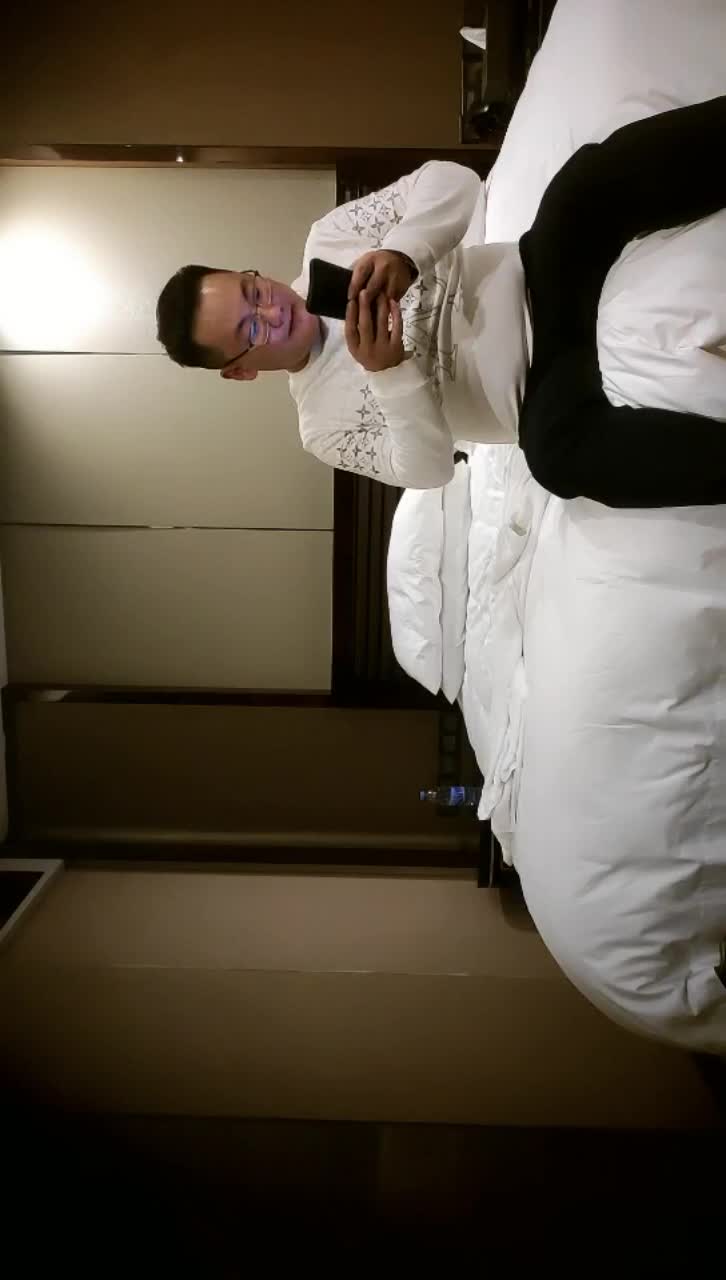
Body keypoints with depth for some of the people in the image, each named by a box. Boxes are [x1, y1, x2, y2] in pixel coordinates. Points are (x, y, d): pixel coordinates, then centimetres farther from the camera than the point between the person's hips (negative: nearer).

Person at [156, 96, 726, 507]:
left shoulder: (326, 241, 4)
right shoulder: (325, 426, 0)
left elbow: (451, 181, -6)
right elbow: (429, 469, -11)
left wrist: (403, 252, -28)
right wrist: (390, 373, -27)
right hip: (541, 386, -3)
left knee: (590, 179, -32)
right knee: (561, 454, -43)